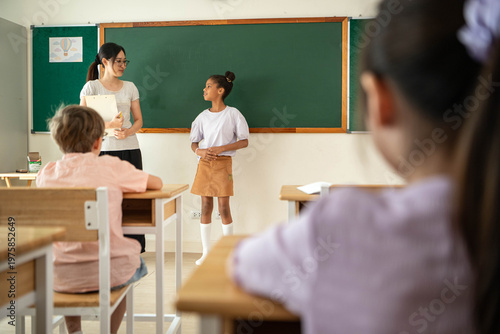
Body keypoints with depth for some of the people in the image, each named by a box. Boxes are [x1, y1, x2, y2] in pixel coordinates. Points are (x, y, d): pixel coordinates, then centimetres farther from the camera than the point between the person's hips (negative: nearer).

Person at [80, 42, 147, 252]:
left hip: (130, 148, 4)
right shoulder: (91, 87, 3)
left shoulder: (130, 87, 15)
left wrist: (127, 132, -8)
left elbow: (139, 120, 13)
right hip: (104, 149, -3)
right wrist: (109, 125, -19)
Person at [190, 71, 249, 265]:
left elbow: (244, 141, -5)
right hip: (204, 163, 4)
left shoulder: (232, 114, -3)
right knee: (206, 207, 5)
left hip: (223, 163, -4)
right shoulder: (203, 116, 10)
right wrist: (199, 151, -9)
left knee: (224, 207, -3)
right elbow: (194, 142, 14)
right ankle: (206, 252, 14)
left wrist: (220, 148, -15)